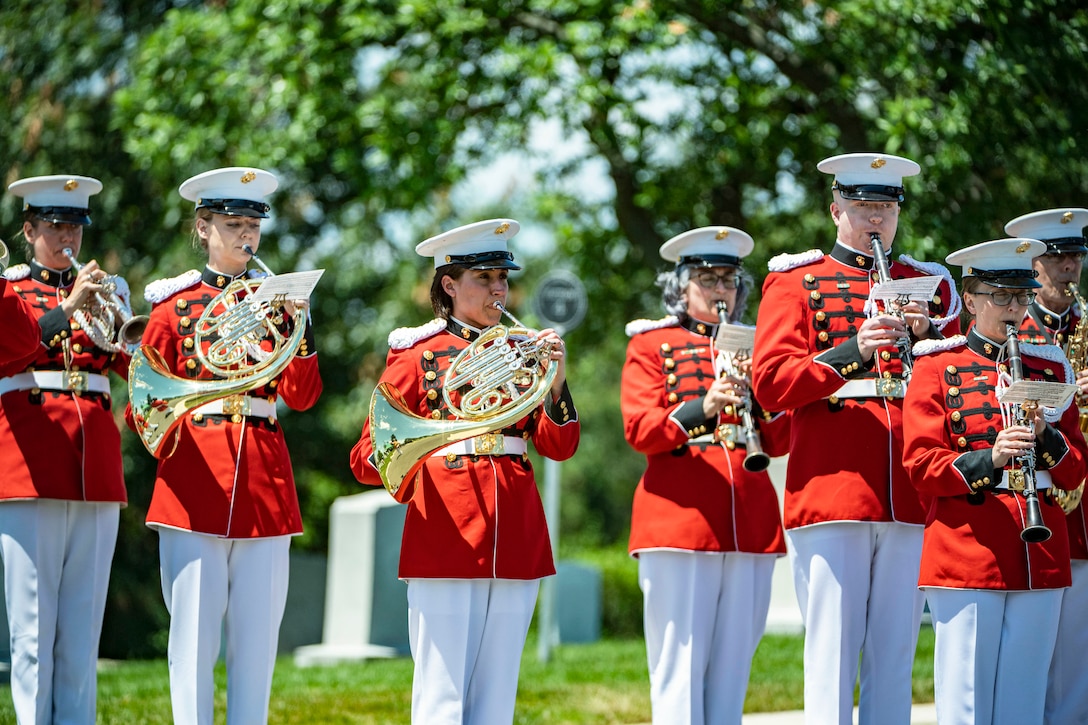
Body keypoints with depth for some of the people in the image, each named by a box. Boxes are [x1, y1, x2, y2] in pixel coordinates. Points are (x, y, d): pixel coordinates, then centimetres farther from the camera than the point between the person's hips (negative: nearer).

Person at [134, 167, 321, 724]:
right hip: (195, 481, -2)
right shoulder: (174, 303, 6)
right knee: (194, 634, -4)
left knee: (256, 636, 2)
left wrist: (300, 329, -13)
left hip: (264, 483, 2)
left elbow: (301, 397, 1)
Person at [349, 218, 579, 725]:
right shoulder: (418, 354, 5)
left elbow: (559, 447, 6)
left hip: (514, 542, 4)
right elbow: (366, 457, 2)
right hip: (446, 536, -4)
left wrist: (556, 379, -10)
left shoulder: (520, 352, 16)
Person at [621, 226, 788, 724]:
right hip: (678, 520, -4)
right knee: (680, 669, -8)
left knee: (731, 669, 1)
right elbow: (640, 431, -4)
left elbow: (779, 443, 12)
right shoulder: (651, 344, 10)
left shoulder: (753, 348, 20)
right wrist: (703, 408, -20)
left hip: (750, 525, 4)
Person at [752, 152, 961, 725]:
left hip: (911, 499, 3)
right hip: (831, 494, -3)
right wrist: (851, 354, -17)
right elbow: (769, 383, -3)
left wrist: (925, 336, -4)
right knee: (832, 653, -7)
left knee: (895, 654, 3)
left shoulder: (928, 285, 19)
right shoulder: (796, 280, 8)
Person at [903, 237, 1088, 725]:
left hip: (1040, 557, 4)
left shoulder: (1049, 368, 16)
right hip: (967, 556, -4)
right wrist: (991, 458, -20)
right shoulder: (938, 368, 4)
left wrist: (1045, 436, -8)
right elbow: (921, 466, -4)